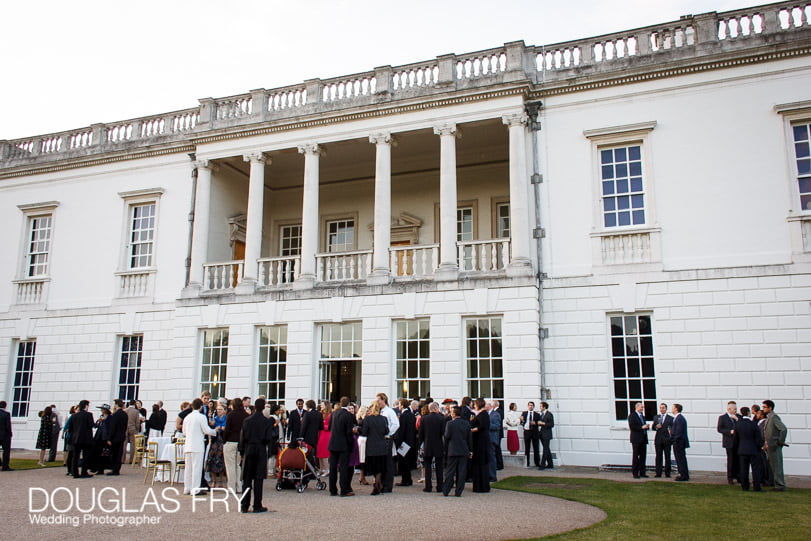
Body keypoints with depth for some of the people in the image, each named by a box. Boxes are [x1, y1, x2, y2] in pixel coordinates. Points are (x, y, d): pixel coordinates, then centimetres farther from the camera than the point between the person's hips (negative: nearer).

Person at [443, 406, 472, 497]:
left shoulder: (449, 423, -11)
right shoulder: (467, 423, 2)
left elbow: (446, 437, -8)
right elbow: (470, 438, 7)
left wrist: (445, 450, 5)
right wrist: (470, 450, 14)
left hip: (452, 451, -3)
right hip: (464, 451, 3)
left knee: (450, 472, 5)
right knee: (461, 472, 6)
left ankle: (445, 491, 9)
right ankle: (459, 492, 7)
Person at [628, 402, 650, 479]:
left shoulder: (642, 416, 19)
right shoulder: (632, 416, -6)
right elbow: (631, 426, -15)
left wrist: (646, 426, 1)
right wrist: (642, 427, -19)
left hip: (643, 439, 7)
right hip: (636, 439, -7)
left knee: (643, 456, 8)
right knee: (635, 456, -2)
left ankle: (642, 473, 14)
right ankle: (635, 473, 1)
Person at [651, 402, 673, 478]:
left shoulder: (670, 418, 4)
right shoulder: (656, 417, 13)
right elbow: (652, 428, 12)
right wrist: (656, 427, -9)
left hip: (666, 440, -2)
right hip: (658, 439, 2)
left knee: (667, 457, 2)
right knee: (658, 457, 3)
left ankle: (667, 473, 9)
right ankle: (658, 473, 7)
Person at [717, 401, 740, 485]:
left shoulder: (738, 417, 11)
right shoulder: (722, 418, -1)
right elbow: (719, 429, -6)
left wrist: (737, 419, -12)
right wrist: (730, 431, -17)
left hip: (738, 442, 4)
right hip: (729, 442, -4)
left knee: (738, 460, 6)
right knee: (730, 460, 0)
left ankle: (737, 476, 17)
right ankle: (730, 478, 8)